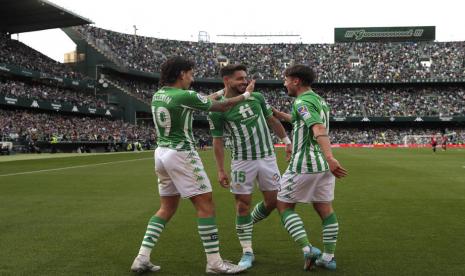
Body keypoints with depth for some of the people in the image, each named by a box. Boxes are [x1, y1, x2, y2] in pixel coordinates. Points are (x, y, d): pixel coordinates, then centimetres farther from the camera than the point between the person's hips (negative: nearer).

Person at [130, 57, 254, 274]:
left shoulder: (157, 96, 10)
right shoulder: (185, 96, -14)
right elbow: (221, 107, -3)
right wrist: (246, 95, 11)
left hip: (161, 153, 8)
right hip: (181, 154, -8)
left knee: (167, 208, 15)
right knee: (205, 205, -1)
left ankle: (142, 258, 12)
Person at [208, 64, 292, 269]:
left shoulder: (257, 97, 2)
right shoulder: (217, 109, -7)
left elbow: (272, 120, 13)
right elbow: (218, 140, -3)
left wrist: (287, 141, 11)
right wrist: (220, 171, -7)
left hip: (268, 157, 4)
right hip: (243, 161, -3)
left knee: (272, 201, 8)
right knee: (243, 204, -1)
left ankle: (248, 225, 35)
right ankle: (247, 252, 11)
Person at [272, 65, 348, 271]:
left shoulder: (302, 101, -12)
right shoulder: (318, 100, 16)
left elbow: (319, 129, -28)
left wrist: (330, 157, -39)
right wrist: (275, 112, 31)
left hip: (303, 165, -8)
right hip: (322, 165, 9)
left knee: (284, 206, 4)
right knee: (325, 209, 11)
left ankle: (308, 249, -6)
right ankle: (328, 257, 13)